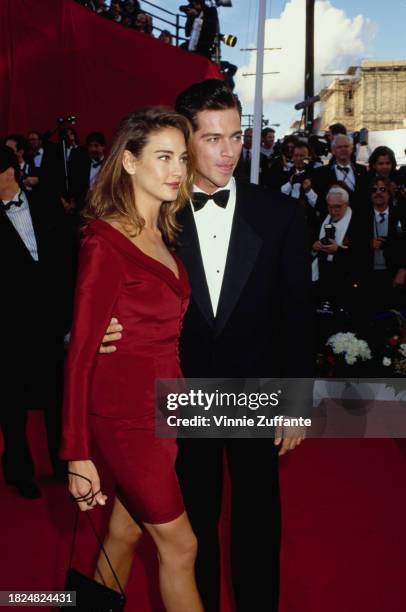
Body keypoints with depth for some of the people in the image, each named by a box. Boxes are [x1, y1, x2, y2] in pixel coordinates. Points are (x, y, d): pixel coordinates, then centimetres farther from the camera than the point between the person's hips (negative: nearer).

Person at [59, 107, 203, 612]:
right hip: (127, 414, -7)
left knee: (126, 531, 20)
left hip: (162, 406, 7)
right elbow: (80, 353, -17)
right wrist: (78, 455, -15)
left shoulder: (162, 234, 7)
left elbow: (165, 327, 6)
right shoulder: (105, 243, -18)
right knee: (180, 545, 7)